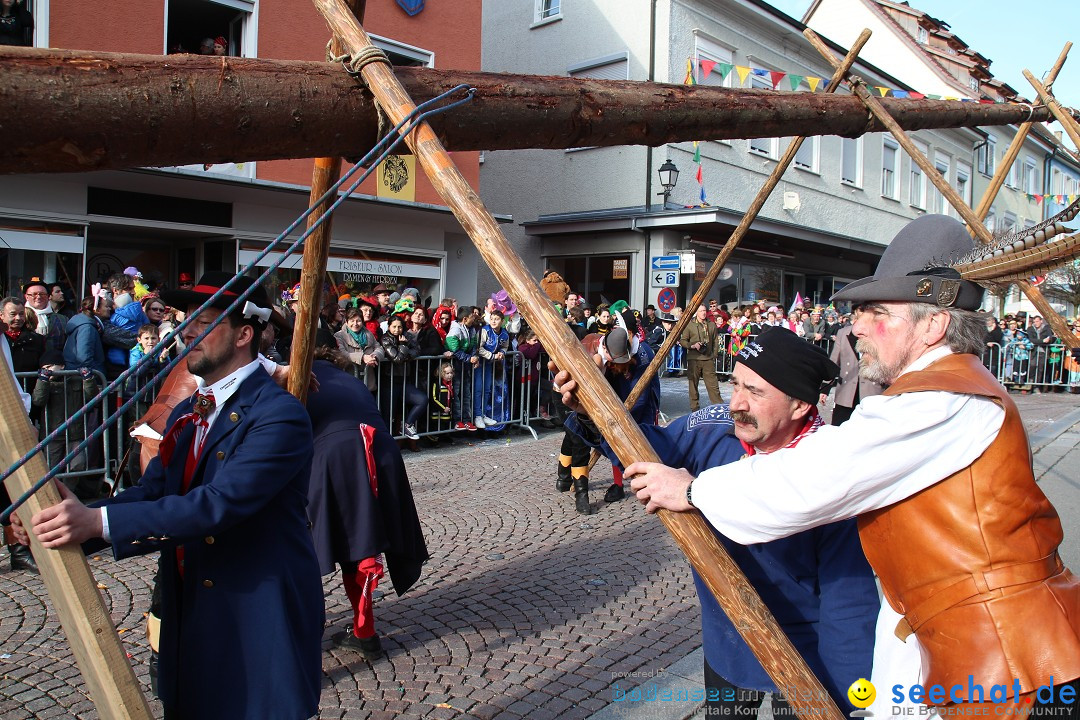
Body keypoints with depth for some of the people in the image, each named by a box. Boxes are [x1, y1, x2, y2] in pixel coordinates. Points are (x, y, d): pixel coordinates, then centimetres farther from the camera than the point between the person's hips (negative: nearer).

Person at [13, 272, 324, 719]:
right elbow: (151, 492, 5)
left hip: (261, 622, -8)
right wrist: (73, 521, -11)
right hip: (190, 614, 8)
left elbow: (219, 502, -28)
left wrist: (99, 521, -29)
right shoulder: (187, 413, 11)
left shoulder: (279, 414, -19)